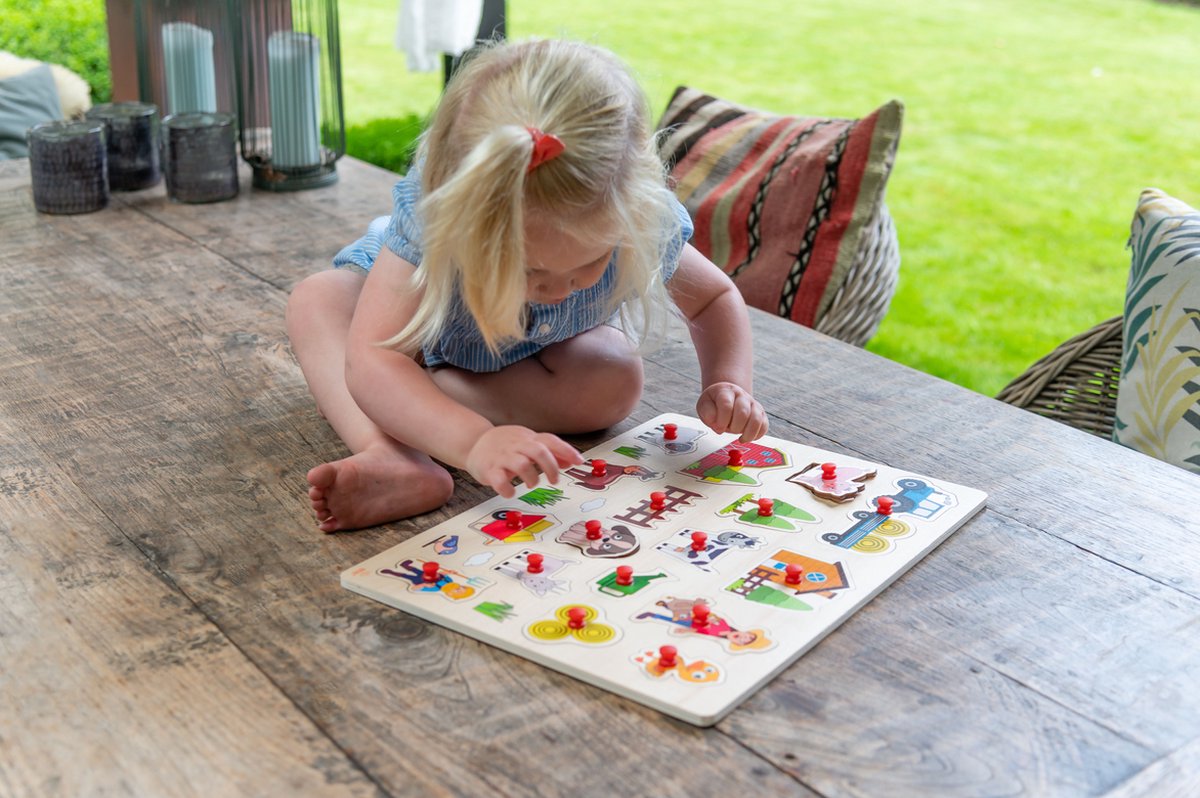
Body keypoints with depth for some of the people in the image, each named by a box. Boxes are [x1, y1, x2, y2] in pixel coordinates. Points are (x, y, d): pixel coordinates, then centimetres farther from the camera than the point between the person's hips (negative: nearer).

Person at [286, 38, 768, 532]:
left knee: (616, 383, -28)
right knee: (316, 299, -25)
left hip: (535, 355, 2)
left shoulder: (642, 227, -37)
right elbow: (370, 361, -53)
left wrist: (727, 383, -35)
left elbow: (716, 298, -15)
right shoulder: (428, 213, -46)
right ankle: (391, 459, -45)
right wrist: (473, 442, -70)